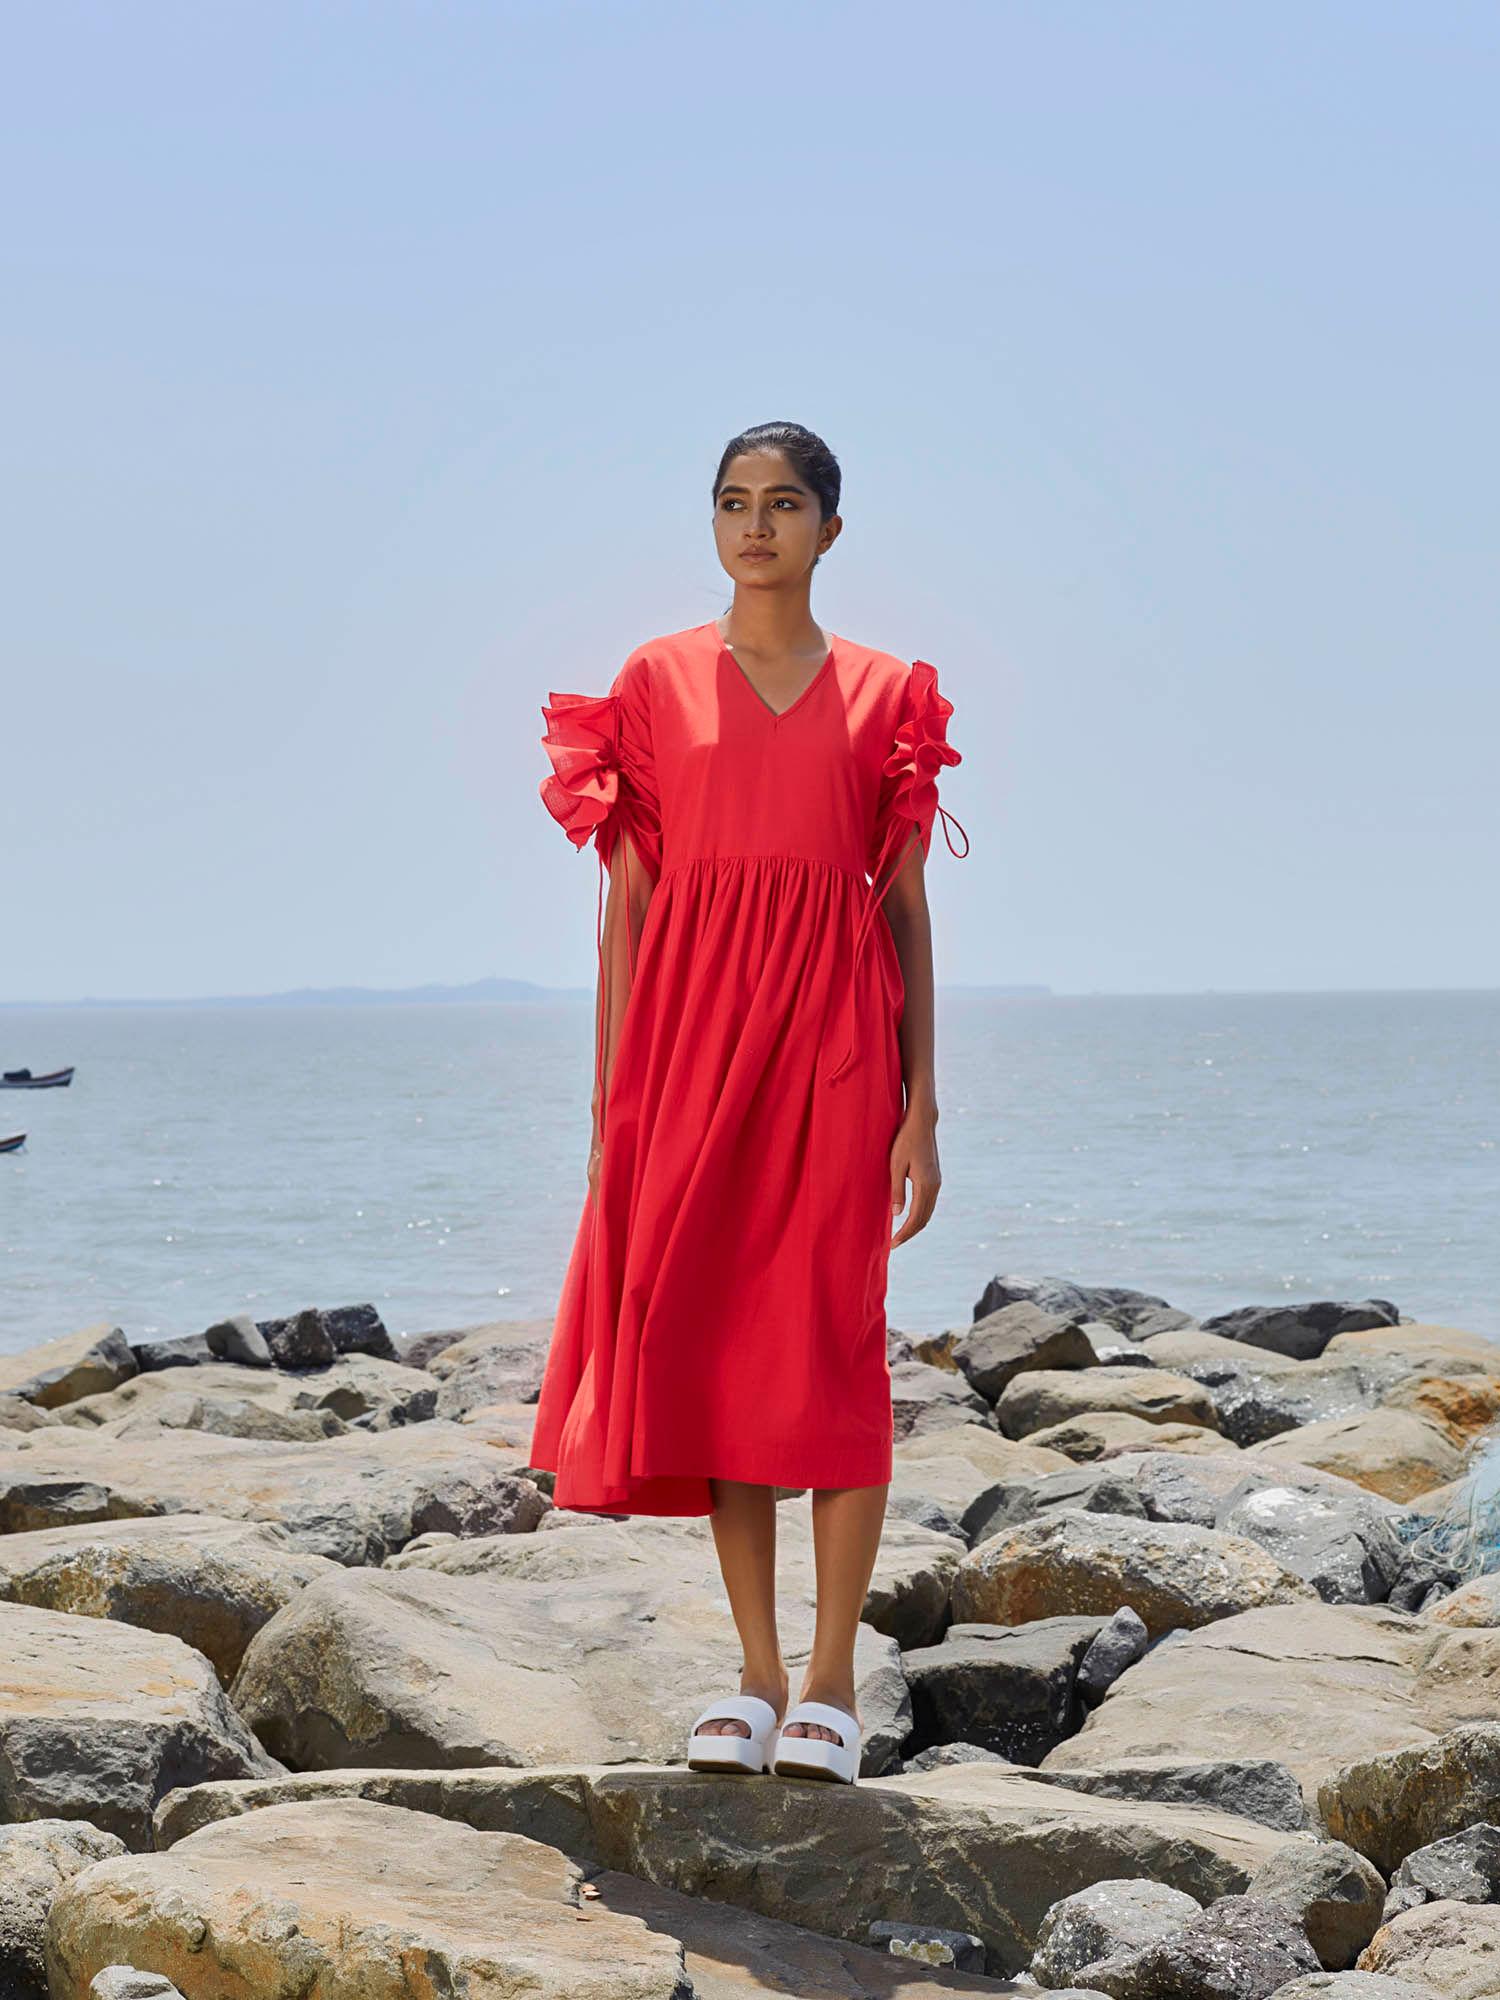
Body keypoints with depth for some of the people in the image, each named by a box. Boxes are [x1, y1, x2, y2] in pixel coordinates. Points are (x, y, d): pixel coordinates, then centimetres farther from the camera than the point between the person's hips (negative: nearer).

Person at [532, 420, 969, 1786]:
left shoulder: (883, 695, 8)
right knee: (712, 1340, 2)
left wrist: (922, 1109, 0)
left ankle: (831, 1683, 4)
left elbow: (907, 905, 6)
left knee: (834, 1341, -4)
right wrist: (611, 1108, 1)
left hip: (833, 1038, -1)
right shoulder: (656, 684, 8)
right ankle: (757, 1674, 12)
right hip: (691, 1033, 1)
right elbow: (626, 898, 7)